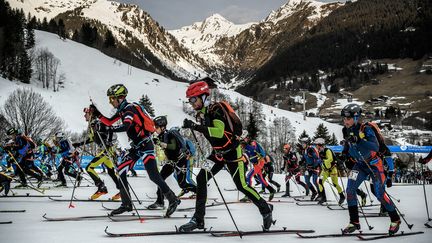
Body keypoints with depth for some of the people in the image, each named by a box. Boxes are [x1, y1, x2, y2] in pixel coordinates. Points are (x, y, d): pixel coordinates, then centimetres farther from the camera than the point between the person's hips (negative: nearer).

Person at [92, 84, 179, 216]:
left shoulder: (129, 108, -16)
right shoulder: (122, 110, 13)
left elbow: (125, 126, -32)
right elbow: (109, 122, 19)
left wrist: (108, 130, -37)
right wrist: (96, 113, 12)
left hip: (145, 143, -10)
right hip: (136, 146, 10)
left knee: (153, 175, -14)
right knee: (120, 171, 4)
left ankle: (173, 200, -2)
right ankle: (126, 204, 10)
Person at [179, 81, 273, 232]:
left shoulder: (216, 109, -21)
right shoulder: (200, 114, 3)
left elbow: (219, 132, -37)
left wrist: (195, 126, -40)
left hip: (232, 151, -7)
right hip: (218, 153, 7)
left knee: (242, 186, -1)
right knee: (201, 178, -9)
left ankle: (266, 210, 22)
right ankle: (198, 219, -4)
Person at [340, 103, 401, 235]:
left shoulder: (366, 129, -23)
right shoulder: (346, 130, -3)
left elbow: (375, 147, -37)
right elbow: (347, 147, 12)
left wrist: (359, 140, -47)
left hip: (374, 164, -6)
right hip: (360, 164, 6)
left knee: (380, 194, -4)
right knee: (350, 190, -10)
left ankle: (395, 219, 19)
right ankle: (354, 222, 1)